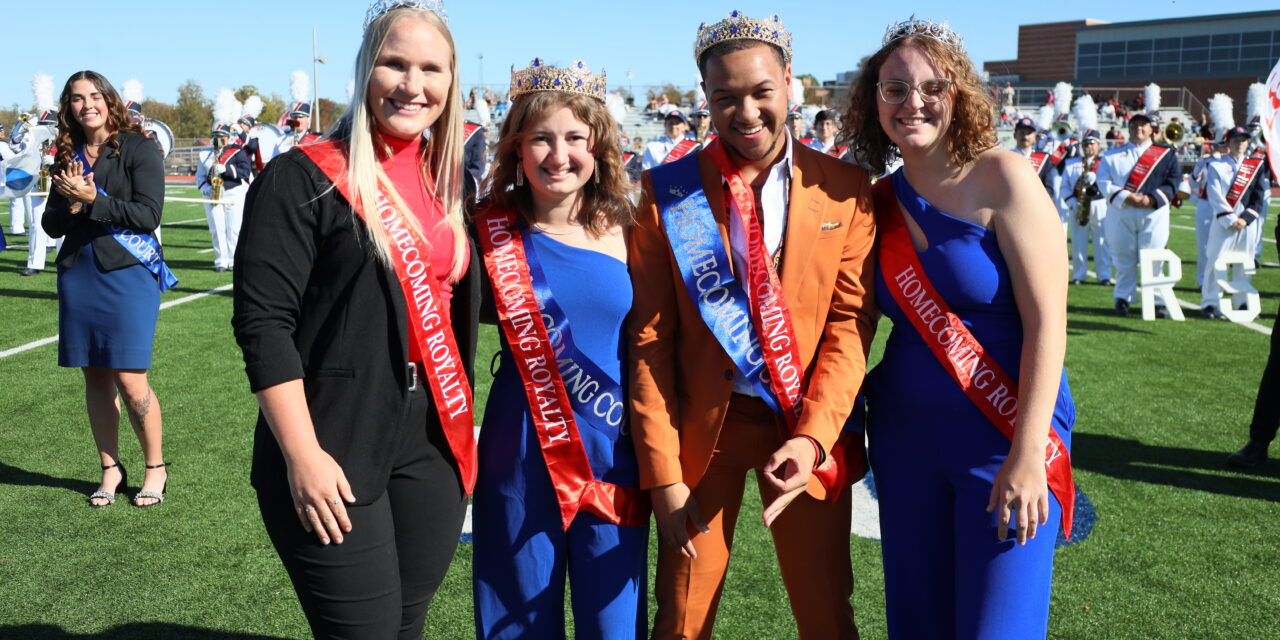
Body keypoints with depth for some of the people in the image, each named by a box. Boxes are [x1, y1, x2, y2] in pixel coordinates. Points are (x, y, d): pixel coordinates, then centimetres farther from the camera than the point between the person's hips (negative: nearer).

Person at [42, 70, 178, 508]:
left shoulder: (138, 149, -3)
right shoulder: (69, 157, 11)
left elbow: (148, 215, -12)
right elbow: (52, 225, 10)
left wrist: (92, 199, -17)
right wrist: (70, 205, -10)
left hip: (127, 272, -5)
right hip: (78, 274, 5)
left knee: (130, 380, -7)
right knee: (95, 376, 8)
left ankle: (156, 467, 11)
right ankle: (110, 470, 20)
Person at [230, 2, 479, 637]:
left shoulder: (449, 181, 10)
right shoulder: (304, 178, -9)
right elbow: (263, 322, -13)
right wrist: (302, 456, -17)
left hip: (435, 442, 6)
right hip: (334, 450, -5)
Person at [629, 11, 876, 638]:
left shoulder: (846, 188, -1)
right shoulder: (667, 192, -4)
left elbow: (850, 322, -3)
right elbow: (650, 337, -5)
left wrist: (814, 436, -15)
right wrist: (661, 470, -8)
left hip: (809, 429, 1)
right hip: (701, 427, 0)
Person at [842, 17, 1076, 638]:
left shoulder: (1002, 179, -10)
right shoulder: (879, 201, 5)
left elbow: (1046, 320, -15)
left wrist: (1026, 454, -19)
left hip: (1006, 436, -4)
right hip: (905, 436, 5)